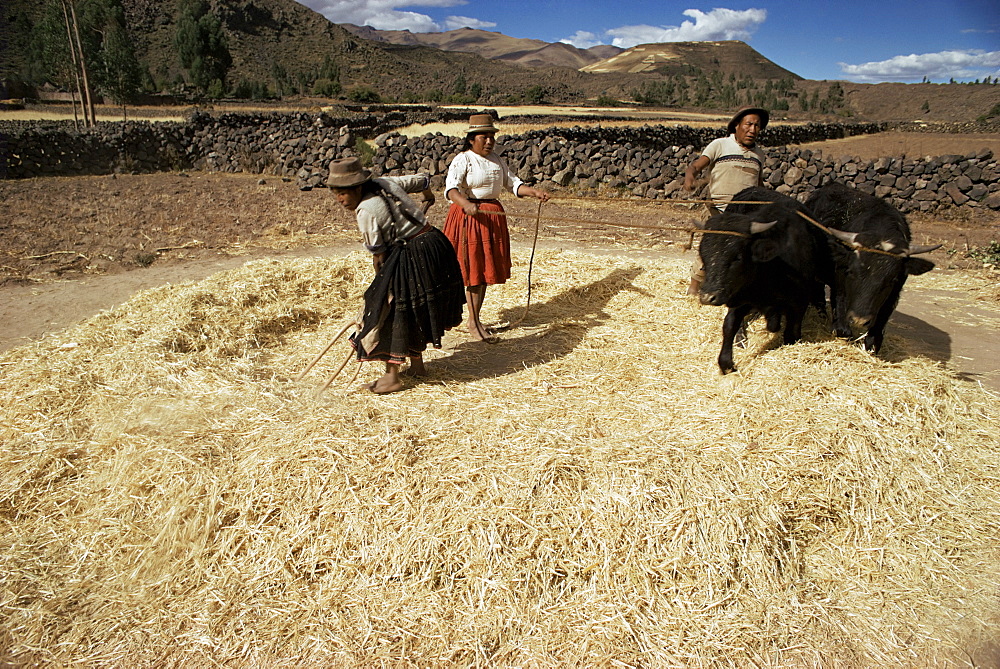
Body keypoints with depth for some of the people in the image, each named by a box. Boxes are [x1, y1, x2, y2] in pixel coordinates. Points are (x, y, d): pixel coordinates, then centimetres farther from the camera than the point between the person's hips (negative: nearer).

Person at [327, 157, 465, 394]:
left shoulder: (366, 213, -17)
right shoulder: (386, 183, 5)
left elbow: (378, 256, -10)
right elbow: (423, 179, 18)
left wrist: (380, 283, 6)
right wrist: (428, 197, 41)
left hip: (411, 258, -9)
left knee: (392, 311, -1)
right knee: (416, 311, 20)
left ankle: (392, 376, 3)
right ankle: (416, 364, 33)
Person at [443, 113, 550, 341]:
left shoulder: (496, 160, 13)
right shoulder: (462, 160, -8)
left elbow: (512, 183, 16)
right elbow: (451, 188, -22)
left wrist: (534, 192, -1)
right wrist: (466, 204, -41)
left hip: (493, 216, 7)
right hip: (468, 217, -7)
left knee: (485, 270, 9)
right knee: (470, 270, -5)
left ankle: (474, 320, 20)